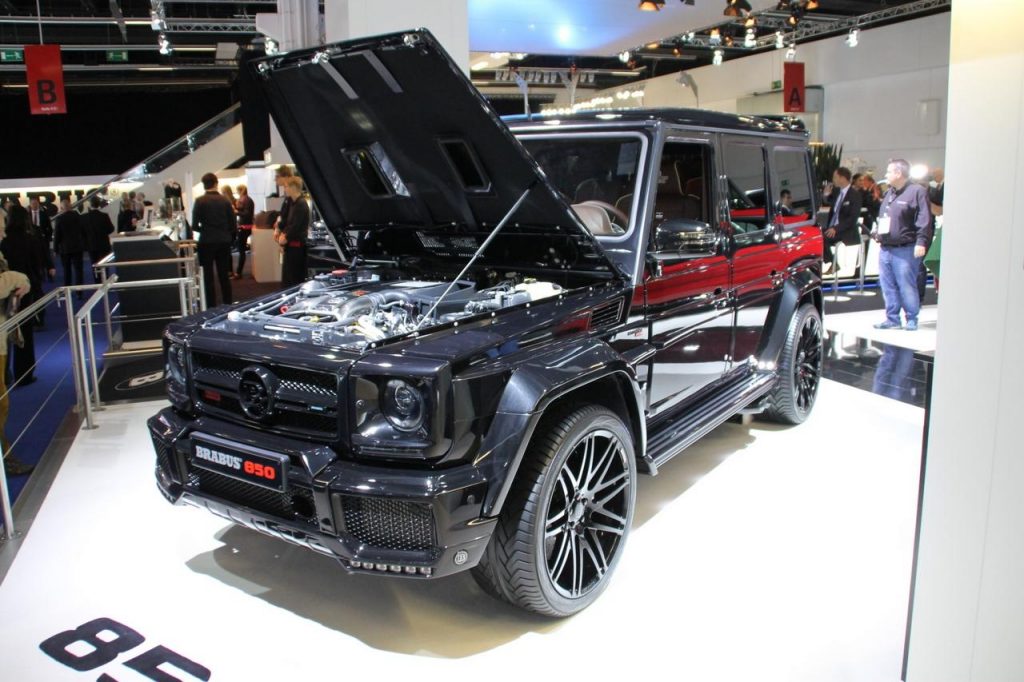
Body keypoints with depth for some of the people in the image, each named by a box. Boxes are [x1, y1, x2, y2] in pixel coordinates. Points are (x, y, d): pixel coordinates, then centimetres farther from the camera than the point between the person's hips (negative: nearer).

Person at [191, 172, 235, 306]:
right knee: (224, 276, 10)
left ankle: (212, 309, 2)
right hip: (224, 242, 3)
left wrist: (204, 229, 12)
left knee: (208, 278, 3)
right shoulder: (225, 200, 0)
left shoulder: (200, 201, -7)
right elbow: (233, 224, 0)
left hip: (207, 242, -3)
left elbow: (195, 226, -8)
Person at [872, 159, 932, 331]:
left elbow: (924, 220, -12)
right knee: (888, 287, 9)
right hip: (885, 249, 8)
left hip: (905, 250, -8)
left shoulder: (916, 191, -6)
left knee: (906, 286, -5)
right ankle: (892, 319, 16)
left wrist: (921, 242, -19)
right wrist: (876, 231, 12)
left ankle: (912, 320, 4)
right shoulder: (889, 194, 19)